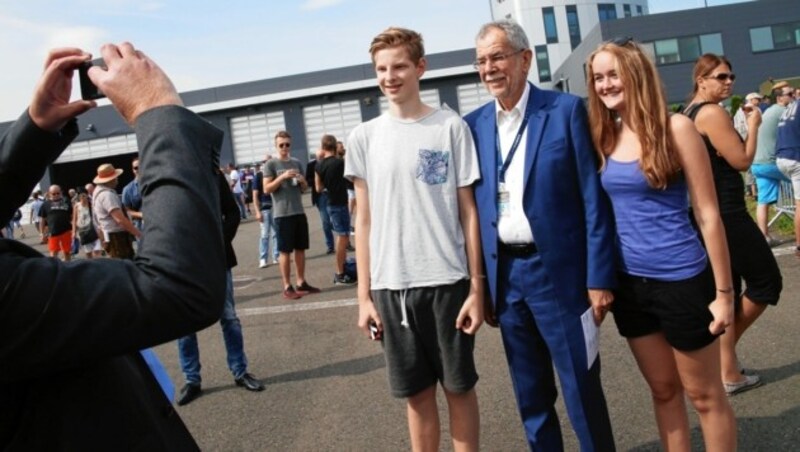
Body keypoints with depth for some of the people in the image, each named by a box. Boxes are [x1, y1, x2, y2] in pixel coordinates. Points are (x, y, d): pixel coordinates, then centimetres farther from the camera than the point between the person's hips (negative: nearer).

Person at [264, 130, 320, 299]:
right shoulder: (271, 164, -3)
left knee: (300, 249, 9)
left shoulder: (297, 163, 12)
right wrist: (282, 177, -20)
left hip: (299, 212, 5)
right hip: (282, 214, -5)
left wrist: (303, 181, -5)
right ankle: (287, 287, 4)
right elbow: (267, 189, -9)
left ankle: (301, 282, 19)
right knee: (285, 251, -1)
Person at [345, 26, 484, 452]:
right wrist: (364, 295, 4)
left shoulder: (451, 127, -1)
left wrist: (476, 287, -4)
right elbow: (364, 220, 7)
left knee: (459, 387, 11)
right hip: (390, 286, 2)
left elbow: (468, 211, 0)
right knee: (417, 393, 13)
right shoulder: (363, 137, 5)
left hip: (448, 281, -1)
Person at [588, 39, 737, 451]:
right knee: (663, 390, 18)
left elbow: (707, 214, -9)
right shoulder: (604, 137, 4)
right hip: (629, 283, 5)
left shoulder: (675, 128, -10)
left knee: (704, 395, 11)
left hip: (681, 281, -5)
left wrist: (723, 292, -9)